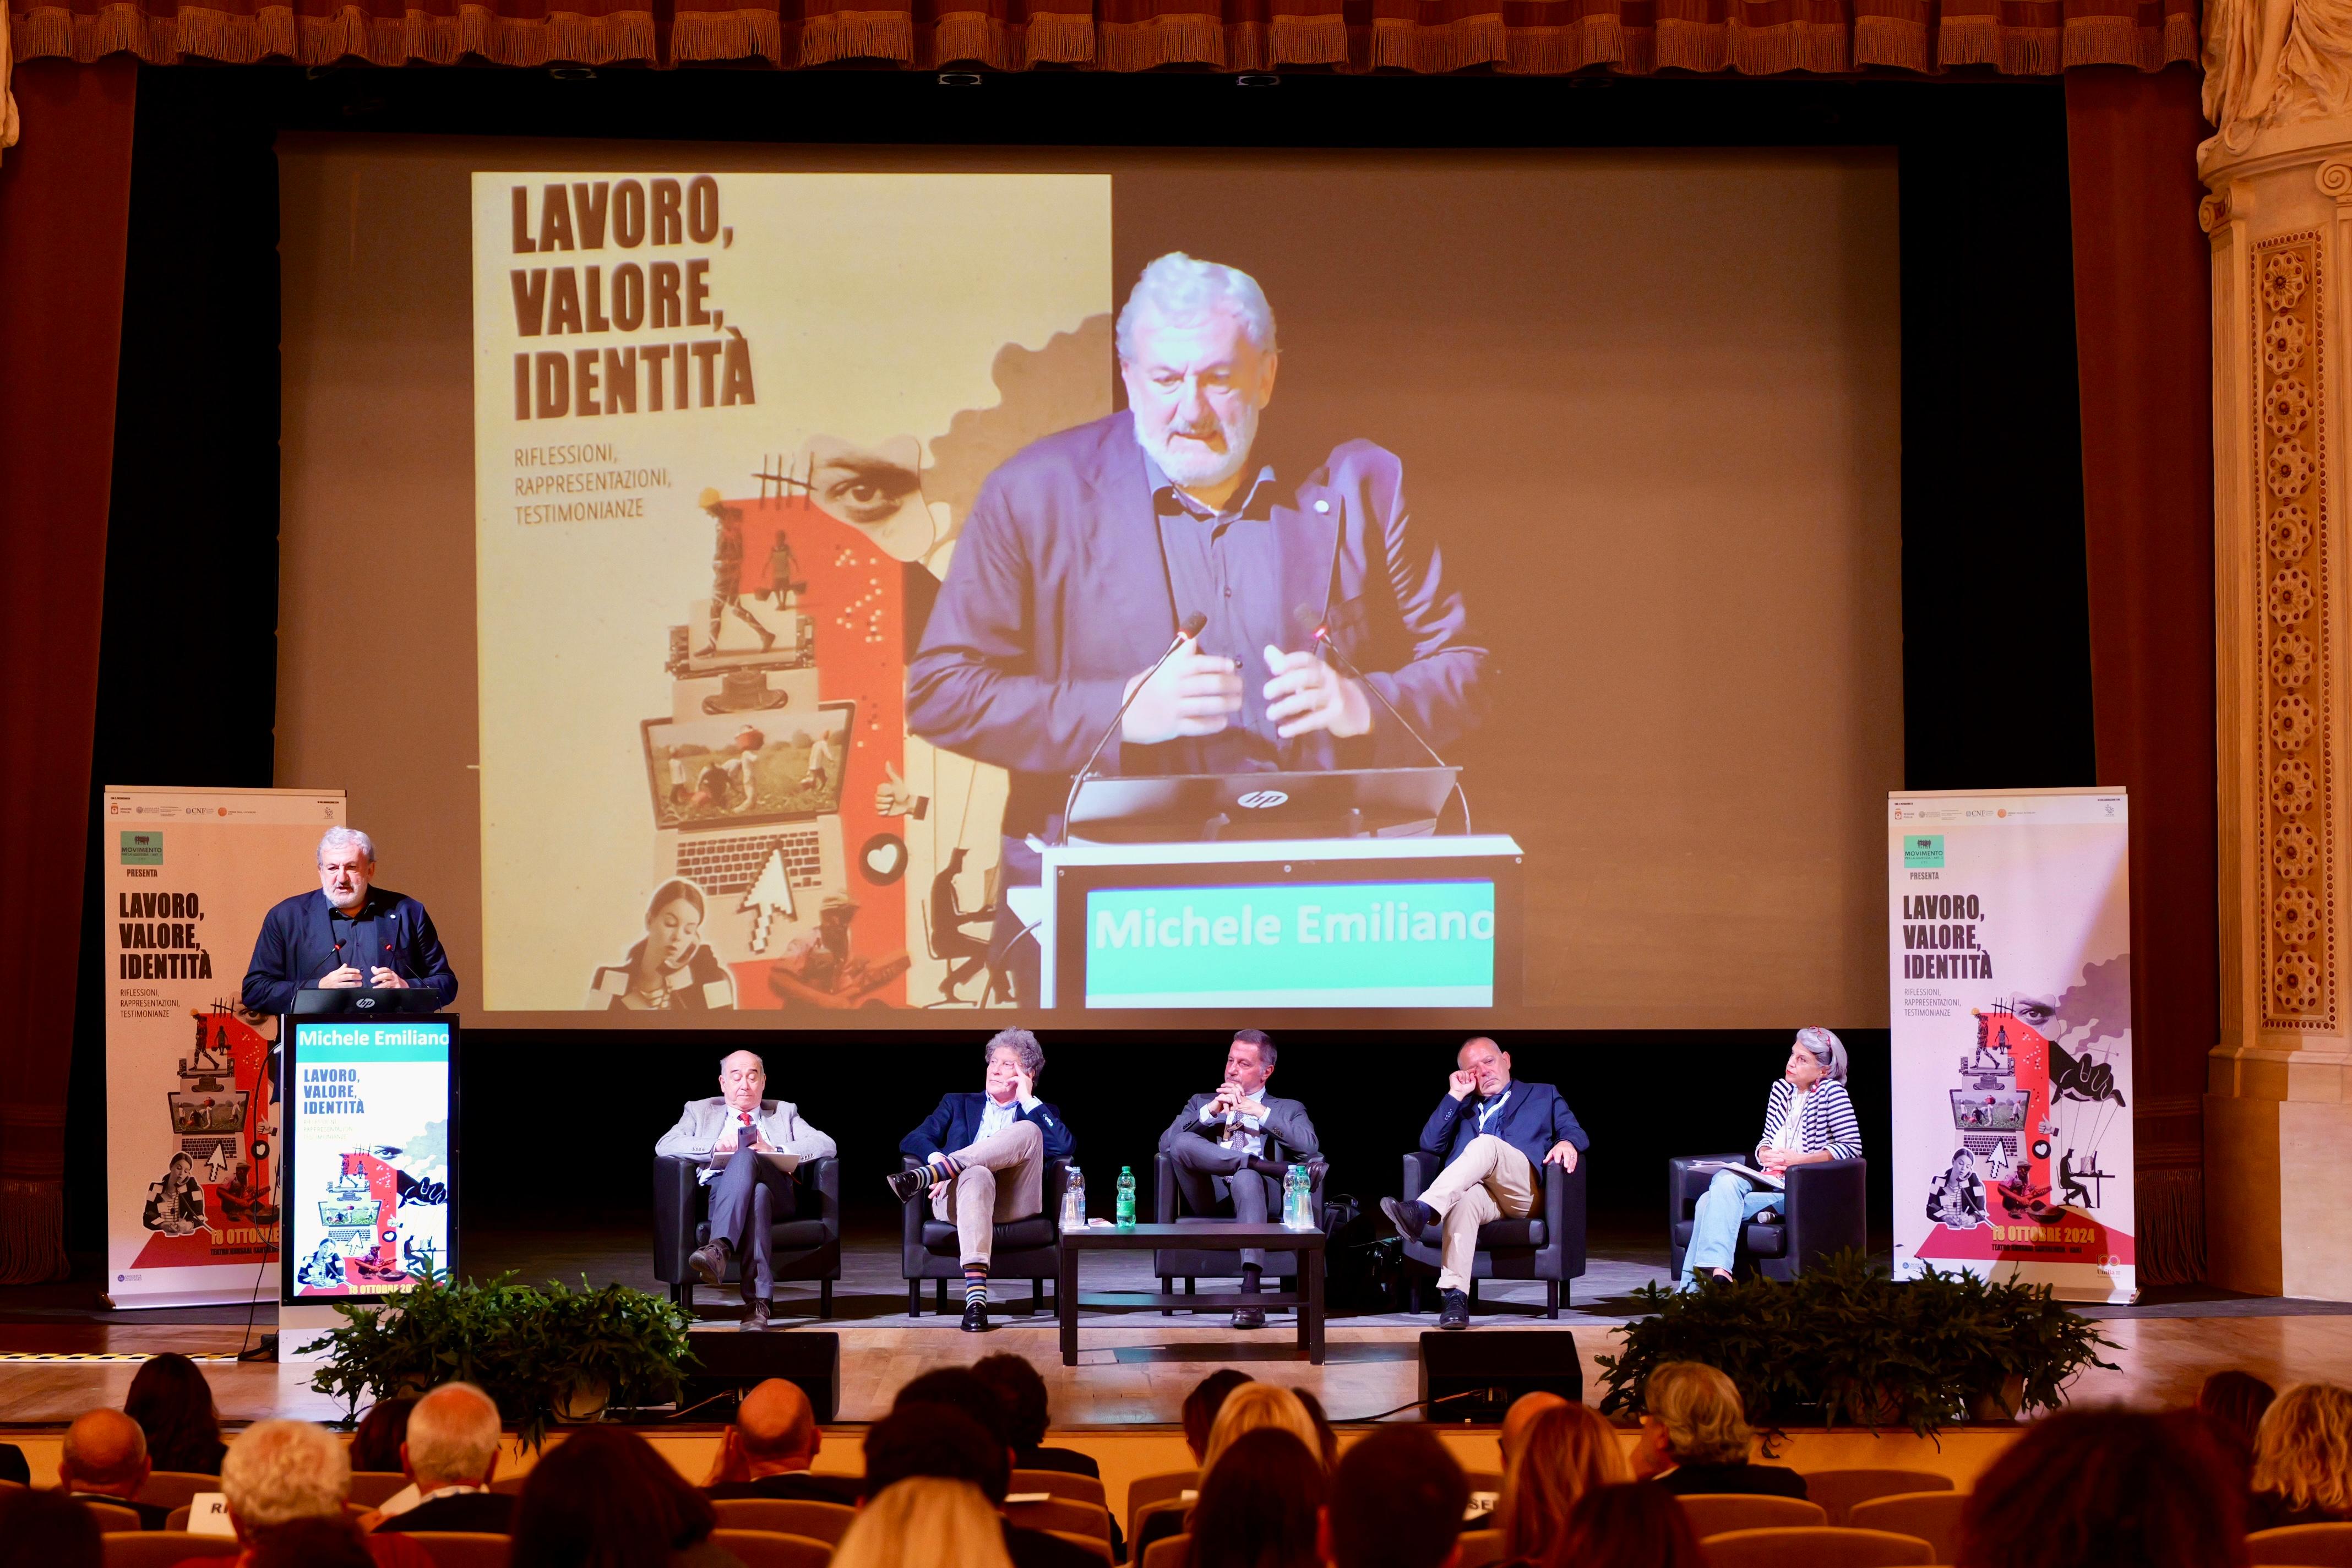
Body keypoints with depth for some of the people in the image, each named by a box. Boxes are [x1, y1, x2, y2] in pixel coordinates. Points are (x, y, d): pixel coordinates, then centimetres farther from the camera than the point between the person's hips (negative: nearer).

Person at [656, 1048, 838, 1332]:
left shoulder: (785, 1112, 29)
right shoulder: (700, 1111, 28)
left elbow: (827, 1146, 10)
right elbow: (664, 1146, 8)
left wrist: (774, 1150, -7)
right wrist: (716, 1146, -9)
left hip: (777, 1196, 0)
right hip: (719, 1189, 0)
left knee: (746, 1159, -36)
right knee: (756, 1192, -39)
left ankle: (719, 1248, -54)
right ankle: (759, 1302, -51)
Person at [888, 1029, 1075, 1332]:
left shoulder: (1040, 1112, 27)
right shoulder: (958, 1104, 31)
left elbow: (1066, 1146, 4)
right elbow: (911, 1141, 14)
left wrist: (1028, 1100, 8)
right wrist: (940, 1160, -9)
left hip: (1015, 1203, 0)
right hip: (958, 1200, 0)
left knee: (1029, 1132, -27)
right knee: (977, 1175, -39)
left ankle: (925, 1176, -40)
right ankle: (975, 1298, -56)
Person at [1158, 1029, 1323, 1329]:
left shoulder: (1287, 1110, 23)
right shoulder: (1200, 1104, 27)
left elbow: (1309, 1146, -1)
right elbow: (1166, 1144, 9)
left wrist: (1259, 1111, -4)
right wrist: (1211, 1111, -3)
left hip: (1260, 1194, -2)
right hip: (1211, 1197, 2)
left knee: (1247, 1178, -41)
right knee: (1183, 1142, -27)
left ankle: (1250, 1291, -51)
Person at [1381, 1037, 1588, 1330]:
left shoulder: (1543, 1096, 30)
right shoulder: (1462, 1107, 35)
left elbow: (1576, 1133, 15)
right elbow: (1430, 1145, 18)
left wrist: (1567, 1142, -10)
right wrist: (1455, 1095, 14)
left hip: (1522, 1190, -2)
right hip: (1483, 1193, 2)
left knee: (1485, 1144, -33)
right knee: (1466, 1199, -38)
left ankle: (1423, 1209, -53)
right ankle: (1455, 1296, -51)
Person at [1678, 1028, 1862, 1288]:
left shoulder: (1831, 1092, -3)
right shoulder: (1781, 1089, 17)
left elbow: (1852, 1148, -9)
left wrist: (1797, 1159, -13)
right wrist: (1765, 1154, -3)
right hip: (1768, 1179, 6)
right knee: (1724, 1180, -27)